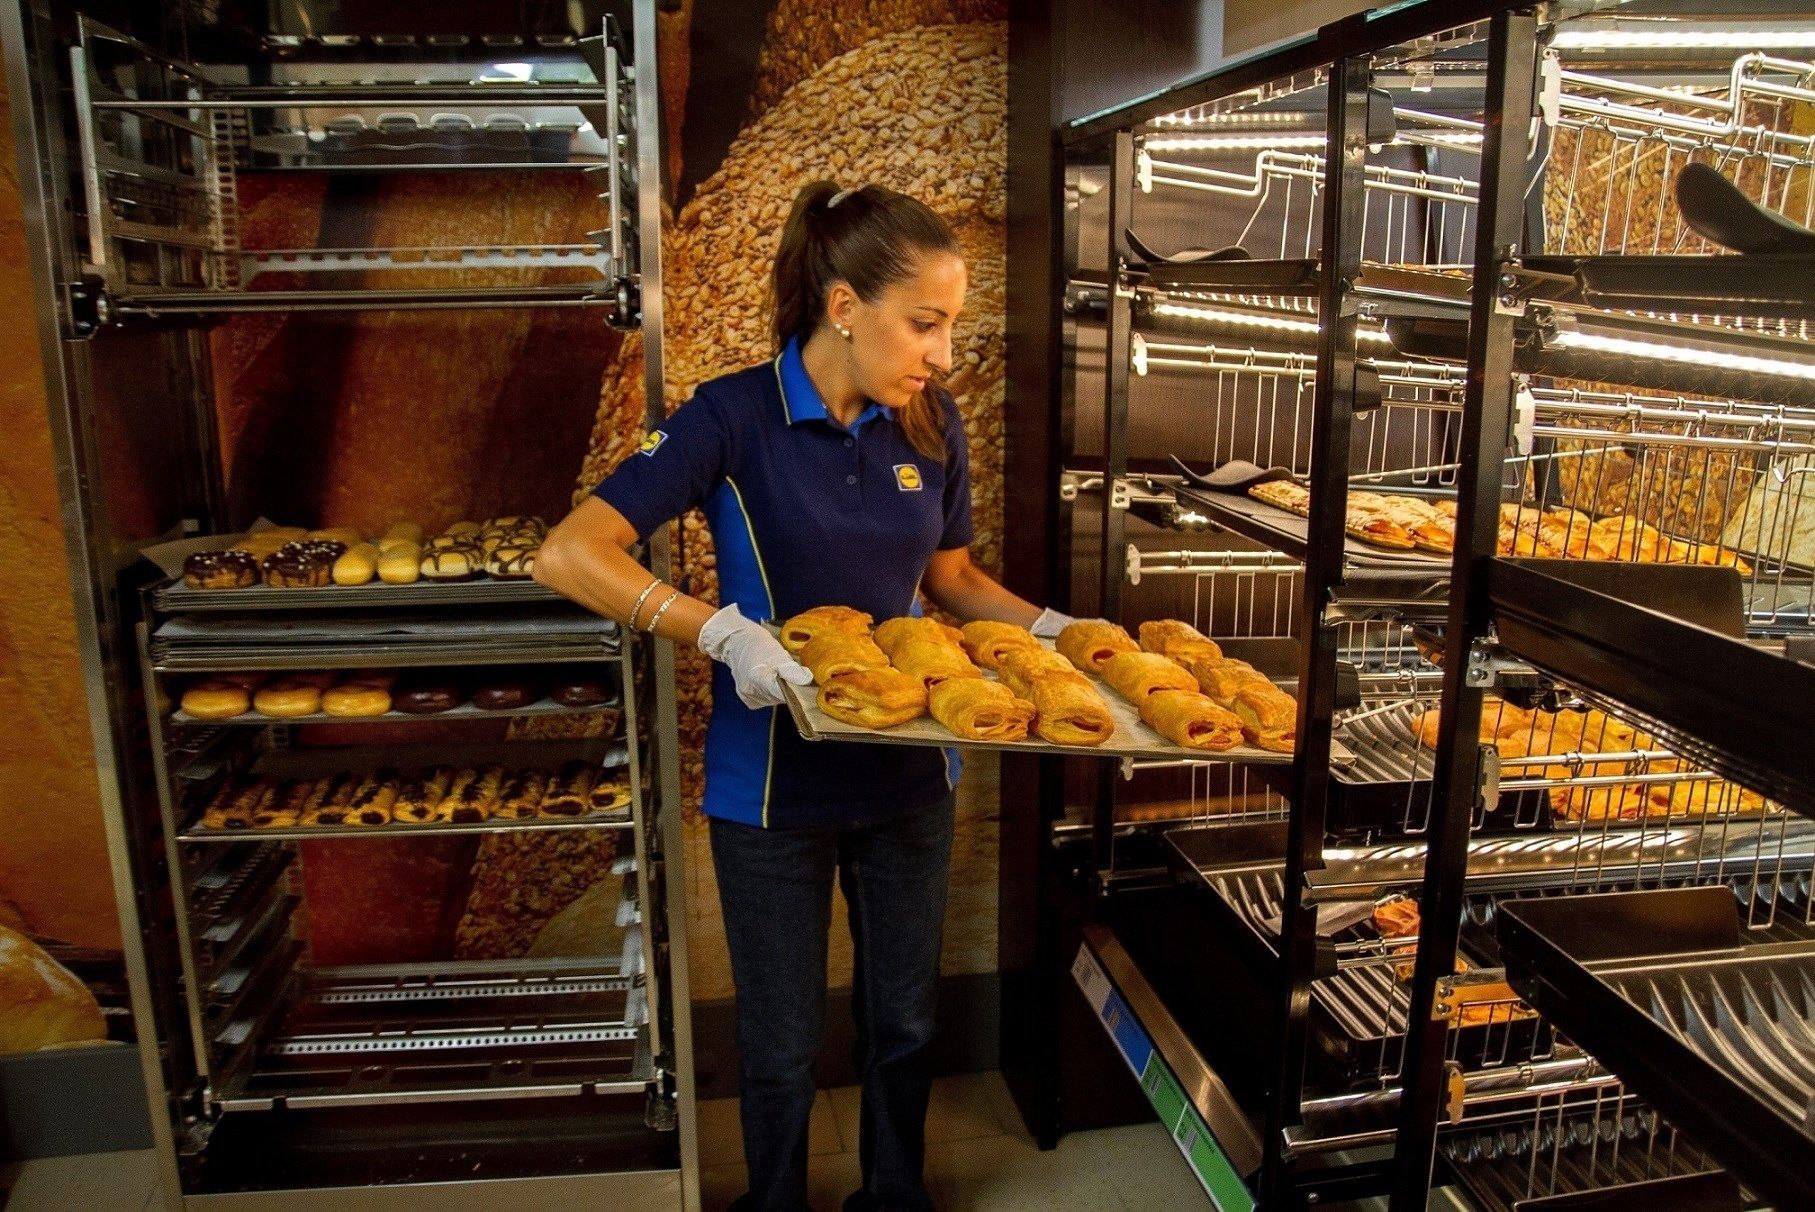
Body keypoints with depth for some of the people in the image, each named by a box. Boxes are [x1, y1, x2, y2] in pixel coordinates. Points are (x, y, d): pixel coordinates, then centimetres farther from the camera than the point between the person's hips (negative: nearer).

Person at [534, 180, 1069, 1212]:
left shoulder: (933, 424, -3)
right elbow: (570, 555, -23)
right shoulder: (737, 417, -17)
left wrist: (1048, 628, -5)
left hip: (908, 777, 4)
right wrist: (721, 630, -34)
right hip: (776, 785, -4)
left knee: (905, 1024, 21)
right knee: (785, 1047, 15)